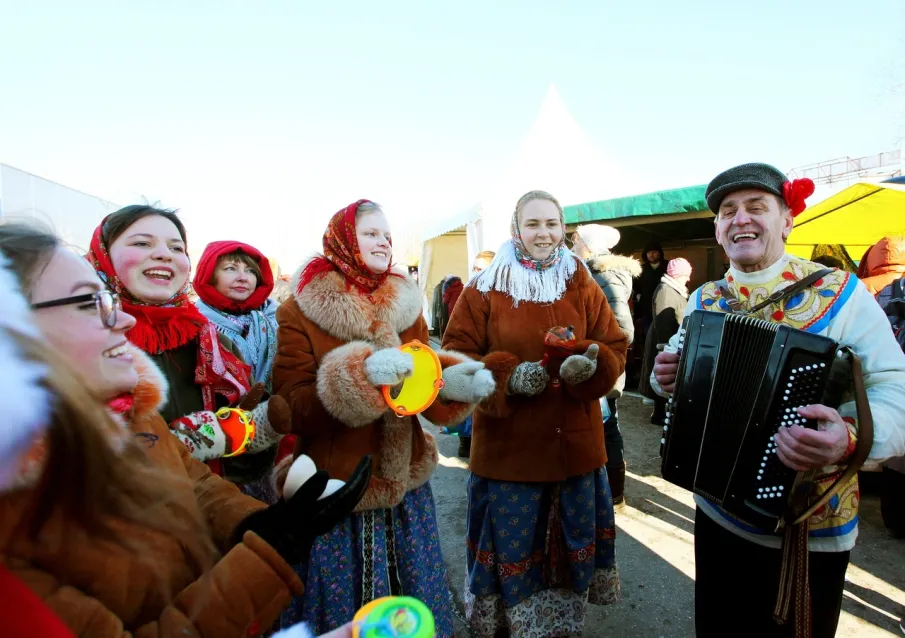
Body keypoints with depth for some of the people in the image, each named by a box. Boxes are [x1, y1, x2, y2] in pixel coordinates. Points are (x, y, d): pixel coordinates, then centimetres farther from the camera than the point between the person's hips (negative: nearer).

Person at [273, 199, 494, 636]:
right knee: (340, 601, 11)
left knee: (410, 593, 18)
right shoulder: (300, 311, -8)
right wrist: (361, 374, -31)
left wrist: (451, 380, -19)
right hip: (335, 485, -4)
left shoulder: (406, 306, 5)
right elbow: (294, 408, -16)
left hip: (403, 480, 4)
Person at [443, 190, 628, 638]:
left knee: (572, 538, 17)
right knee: (513, 543, 10)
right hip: (508, 446, -2)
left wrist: (592, 363, -19)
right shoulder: (484, 290, -4)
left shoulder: (584, 287, 4)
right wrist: (507, 374, -21)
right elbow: (457, 356, -5)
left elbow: (615, 348, 4)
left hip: (575, 444, 3)